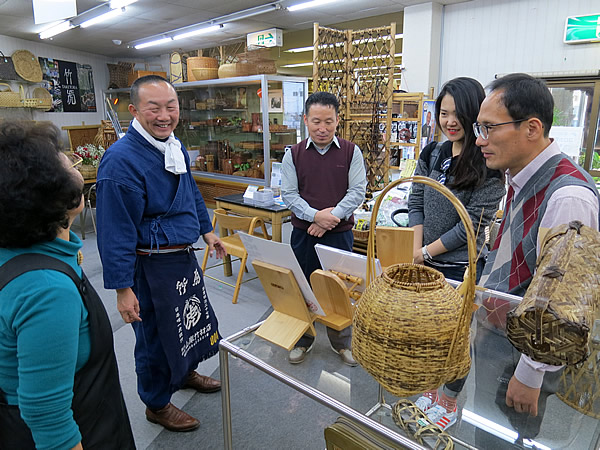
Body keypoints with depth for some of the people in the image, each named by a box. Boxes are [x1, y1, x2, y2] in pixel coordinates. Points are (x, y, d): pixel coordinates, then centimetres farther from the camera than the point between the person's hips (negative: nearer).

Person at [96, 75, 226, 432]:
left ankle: (185, 372, 52)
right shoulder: (121, 159, -23)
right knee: (156, 336, 10)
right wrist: (123, 289, -20)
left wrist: (207, 230, 19)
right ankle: (157, 404, 36)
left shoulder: (176, 147, 4)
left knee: (194, 319, 25)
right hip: (151, 266, -8)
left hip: (184, 255, 9)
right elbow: (116, 232, -22)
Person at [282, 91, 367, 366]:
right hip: (303, 233, 1)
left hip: (339, 234, -1)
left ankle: (341, 342, 31)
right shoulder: (294, 155, 2)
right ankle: (303, 340, 32)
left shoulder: (351, 152, 0)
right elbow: (289, 194, -1)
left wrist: (332, 216, -15)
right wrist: (315, 215, -15)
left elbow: (357, 191, -4)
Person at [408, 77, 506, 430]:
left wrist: (429, 250, -12)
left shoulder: (489, 164, -13)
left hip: (461, 265, -5)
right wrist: (417, 251, -6)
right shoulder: (431, 155, 4)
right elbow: (416, 204, 4)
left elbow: (475, 222, -15)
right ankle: (430, 389, 40)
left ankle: (449, 402, 34)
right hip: (426, 263, 5)